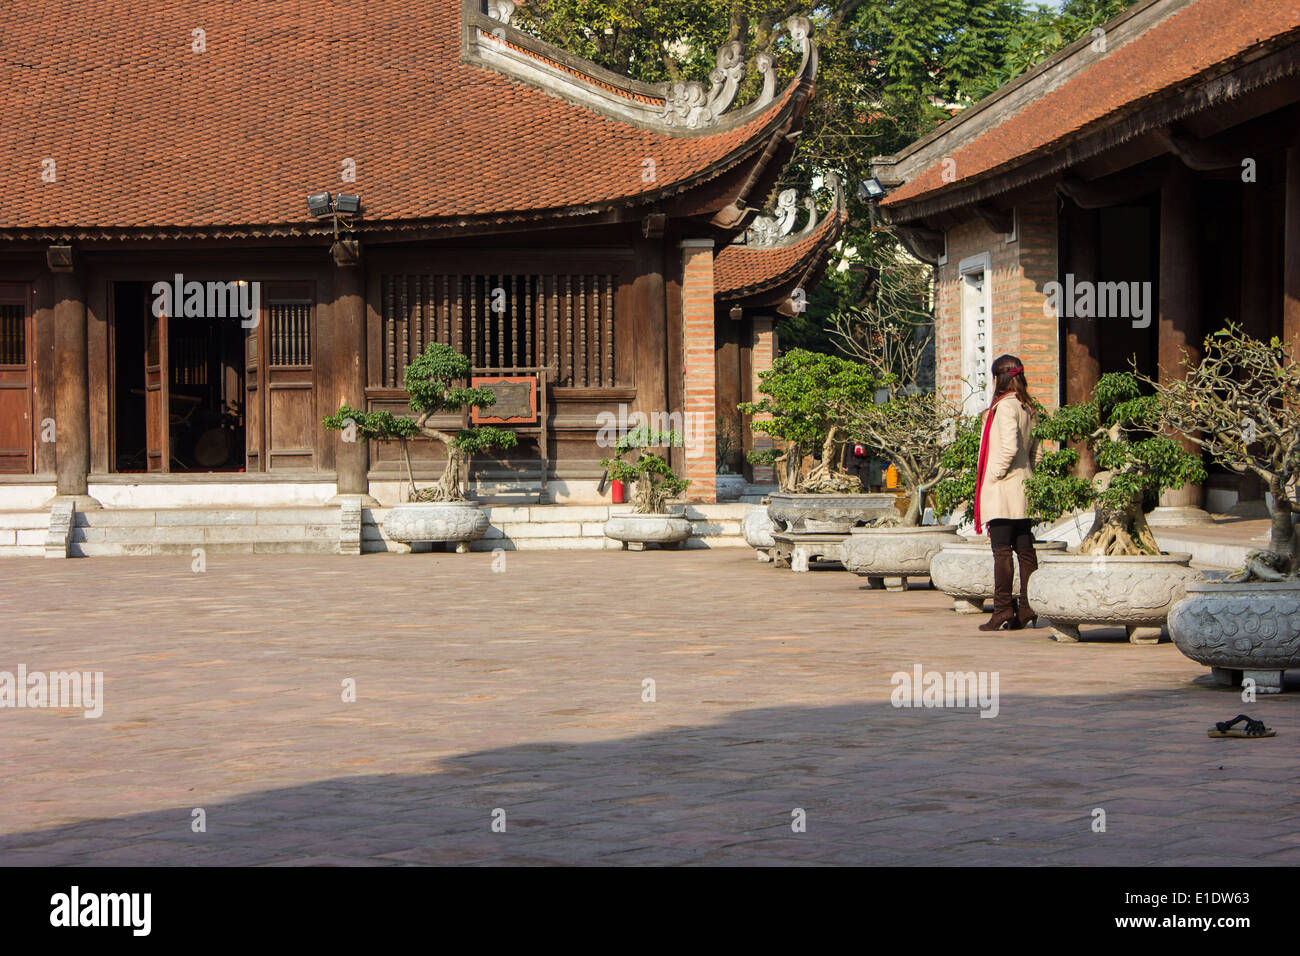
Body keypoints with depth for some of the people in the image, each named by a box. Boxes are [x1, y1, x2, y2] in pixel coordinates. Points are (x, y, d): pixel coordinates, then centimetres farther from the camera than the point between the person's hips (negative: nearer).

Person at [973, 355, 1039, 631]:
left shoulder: (1005, 406, -12)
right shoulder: (1027, 407, 13)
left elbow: (1009, 447, -23)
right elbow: (1033, 449, 15)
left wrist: (994, 474, -12)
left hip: (1002, 488, -8)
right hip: (1024, 488, 8)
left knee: (1002, 550, -8)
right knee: (1025, 549, 7)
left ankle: (1003, 609, -9)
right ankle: (1027, 606, 8)